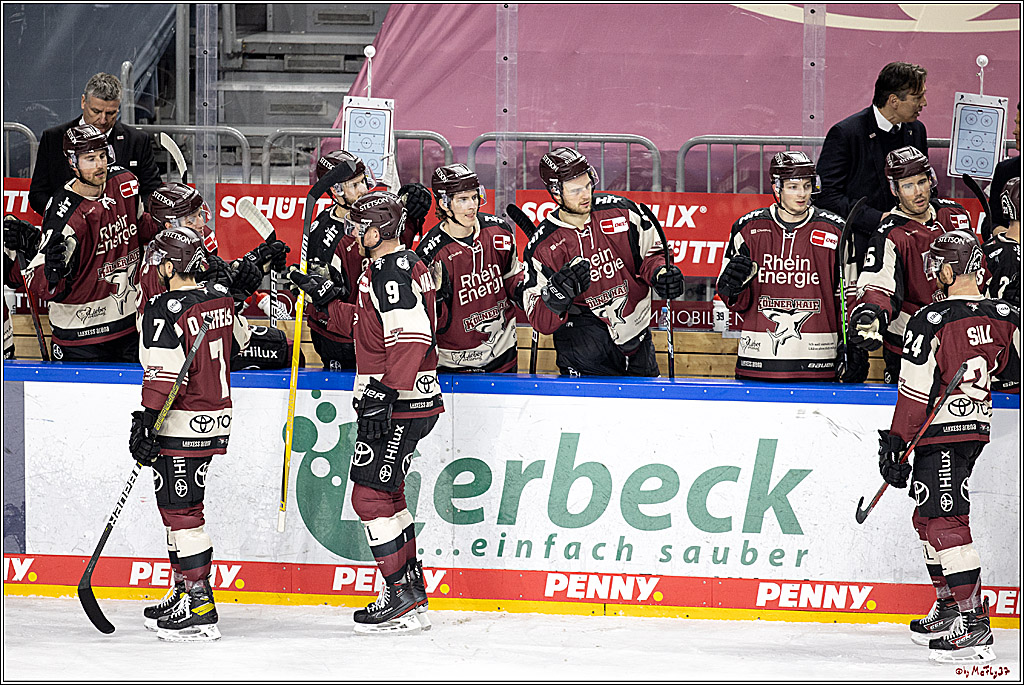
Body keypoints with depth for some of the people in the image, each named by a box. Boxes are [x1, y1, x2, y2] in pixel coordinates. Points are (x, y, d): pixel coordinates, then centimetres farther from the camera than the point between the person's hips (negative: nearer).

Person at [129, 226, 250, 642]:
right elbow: (239, 339, 27)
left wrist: (145, 423, -19)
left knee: (180, 512, -6)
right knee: (183, 507, 18)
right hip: (217, 416, 9)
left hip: (182, 425, -9)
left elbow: (162, 376, -22)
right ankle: (184, 592, 24)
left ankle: (200, 608, -9)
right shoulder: (221, 299, 7)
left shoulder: (166, 311, -18)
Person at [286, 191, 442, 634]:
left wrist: (384, 392, -31)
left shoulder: (392, 273, -17)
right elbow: (367, 326, 25)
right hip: (392, 402, 11)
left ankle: (403, 598, -7)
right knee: (386, 495, 18)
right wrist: (328, 300, 21)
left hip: (401, 405, -11)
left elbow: (411, 337, -27)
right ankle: (411, 591, 23)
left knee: (371, 495, -9)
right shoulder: (396, 266, 16)